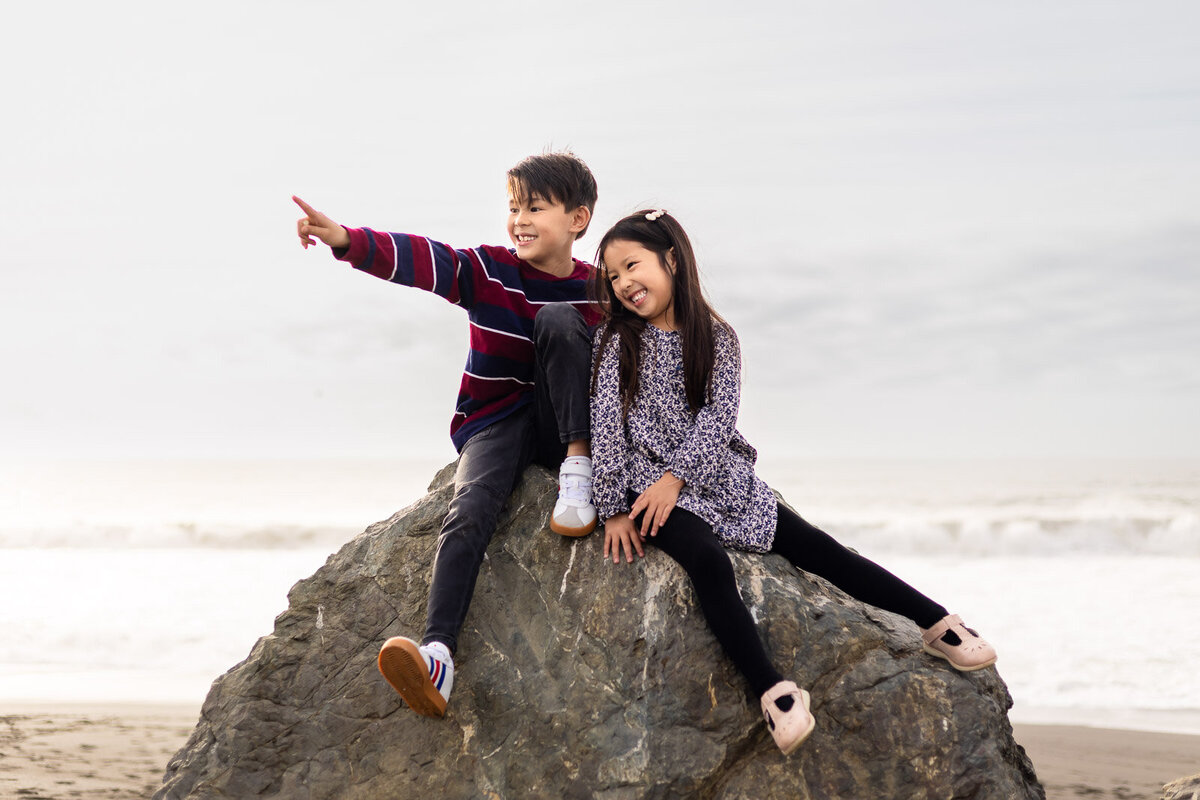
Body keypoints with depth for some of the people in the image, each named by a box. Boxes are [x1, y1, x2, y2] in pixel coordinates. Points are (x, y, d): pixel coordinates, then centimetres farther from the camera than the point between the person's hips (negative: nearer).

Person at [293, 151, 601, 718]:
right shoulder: (489, 272, -1)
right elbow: (420, 260, -17)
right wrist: (346, 240, -34)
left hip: (558, 426, 0)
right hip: (494, 425, 0)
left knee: (557, 318, -22)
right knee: (470, 508, -31)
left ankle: (578, 463, -20)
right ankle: (438, 654, -45)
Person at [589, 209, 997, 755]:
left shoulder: (716, 338, 5)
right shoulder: (615, 342, 1)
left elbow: (717, 416, -5)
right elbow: (607, 426, -3)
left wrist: (675, 476, -17)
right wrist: (614, 507, -9)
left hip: (720, 477, 3)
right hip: (651, 481, -3)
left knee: (816, 548, -6)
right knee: (708, 560, -31)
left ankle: (938, 626, -3)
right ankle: (773, 693, -41)